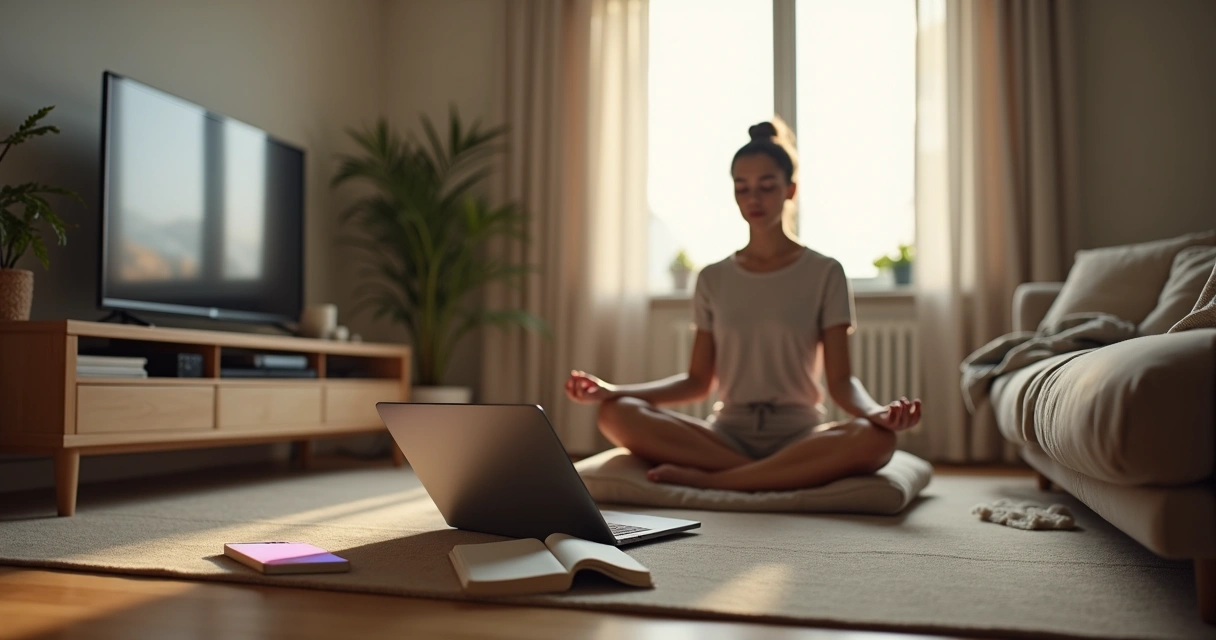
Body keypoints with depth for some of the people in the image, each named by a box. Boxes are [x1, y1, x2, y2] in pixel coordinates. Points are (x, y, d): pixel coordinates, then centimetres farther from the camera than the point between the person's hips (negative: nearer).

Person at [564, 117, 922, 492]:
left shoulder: (824, 273, 3)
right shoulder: (713, 279, 10)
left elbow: (840, 381, -3)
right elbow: (697, 381, 8)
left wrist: (876, 412, -26)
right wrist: (613, 390, -5)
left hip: (799, 436, -1)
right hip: (726, 434, 2)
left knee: (874, 439, -35)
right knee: (615, 414, -24)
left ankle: (706, 480, -26)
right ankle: (781, 474, -24)